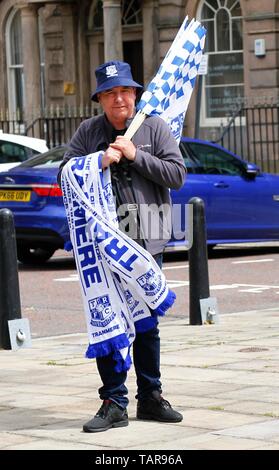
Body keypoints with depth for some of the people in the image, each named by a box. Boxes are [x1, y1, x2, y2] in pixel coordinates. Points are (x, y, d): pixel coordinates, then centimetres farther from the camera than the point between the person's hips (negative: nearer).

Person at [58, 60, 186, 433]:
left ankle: (150, 398, 22)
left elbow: (177, 174, -5)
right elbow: (65, 175, 1)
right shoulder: (87, 133, 5)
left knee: (148, 325, 10)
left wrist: (136, 155, -12)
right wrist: (99, 163, -15)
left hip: (147, 242, 0)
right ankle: (114, 404, 4)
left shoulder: (155, 128, 3)